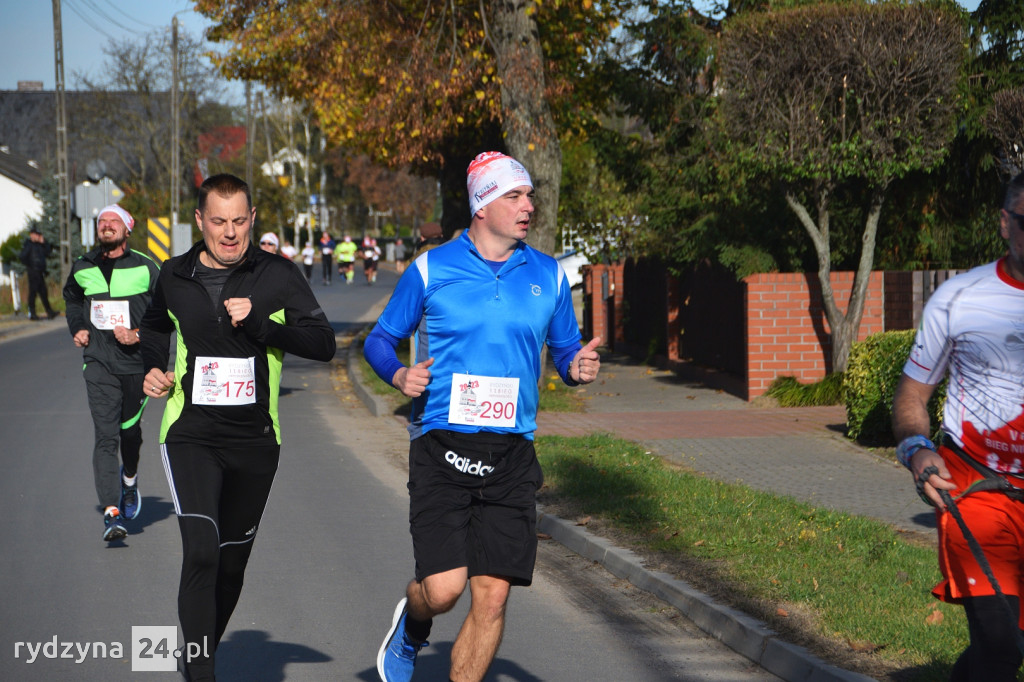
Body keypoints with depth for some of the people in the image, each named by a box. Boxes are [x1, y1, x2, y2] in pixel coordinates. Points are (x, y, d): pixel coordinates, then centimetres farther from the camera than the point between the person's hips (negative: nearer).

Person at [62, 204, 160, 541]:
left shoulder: (145, 268, -4)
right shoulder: (82, 269, 6)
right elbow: (71, 298, 27)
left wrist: (140, 334, -14)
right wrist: (76, 328, 11)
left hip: (137, 361, -1)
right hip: (99, 364, 1)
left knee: (130, 430, 11)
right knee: (105, 435, -10)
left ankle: (129, 479, 45)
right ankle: (111, 512, -16)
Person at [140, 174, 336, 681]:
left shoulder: (279, 277, -2)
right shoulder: (174, 276, 3)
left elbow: (323, 343, -8)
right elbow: (154, 327, 25)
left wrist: (259, 322, -20)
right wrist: (150, 369, 5)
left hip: (254, 440, 1)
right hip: (190, 435, -1)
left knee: (232, 563, 13)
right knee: (201, 553, -19)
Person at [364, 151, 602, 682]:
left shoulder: (547, 276, 9)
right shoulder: (430, 270, 1)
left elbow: (566, 350, 18)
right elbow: (380, 340, 10)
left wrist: (578, 367, -6)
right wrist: (400, 375, -11)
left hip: (511, 458, 3)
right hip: (442, 448, -2)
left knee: (493, 596, -4)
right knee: (444, 588, -11)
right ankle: (412, 629, 26)